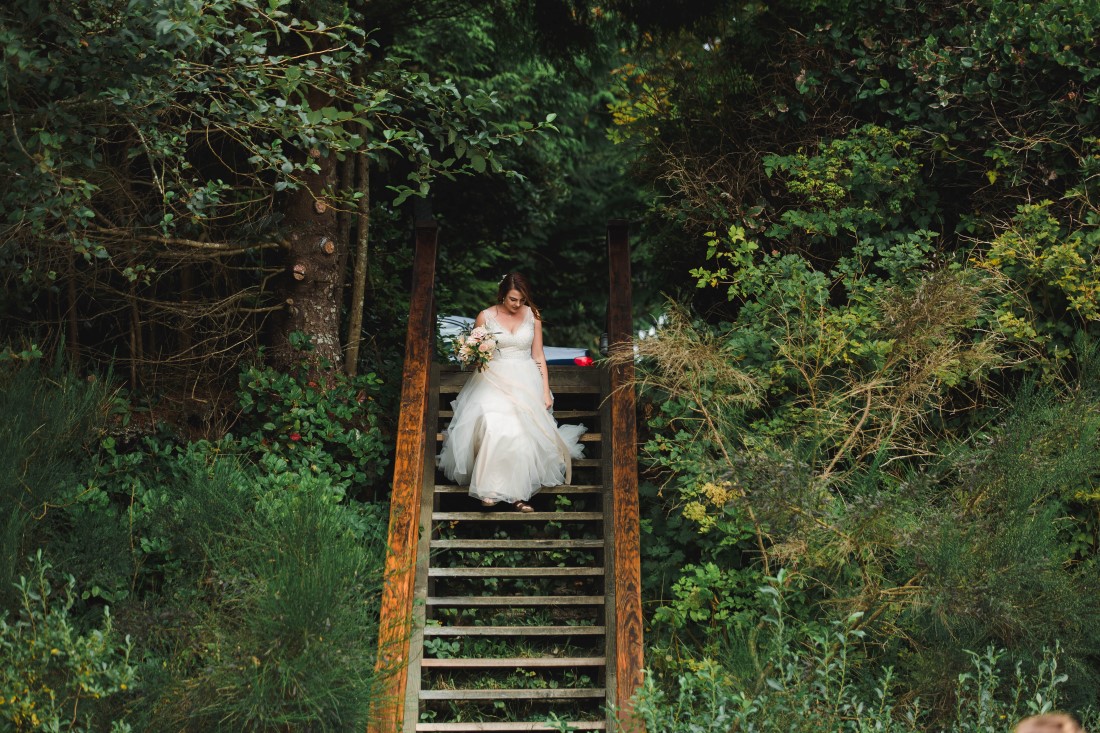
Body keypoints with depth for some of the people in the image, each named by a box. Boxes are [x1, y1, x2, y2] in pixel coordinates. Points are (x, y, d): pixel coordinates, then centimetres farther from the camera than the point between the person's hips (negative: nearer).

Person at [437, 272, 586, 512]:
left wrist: (546, 391, 2)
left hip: (525, 381, 1)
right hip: (493, 379, -1)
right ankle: (490, 487, -23)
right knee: (492, 424, -30)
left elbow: (538, 356, 9)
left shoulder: (532, 315, 7)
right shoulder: (485, 317, 2)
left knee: (523, 429, -24)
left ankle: (517, 492, -17)